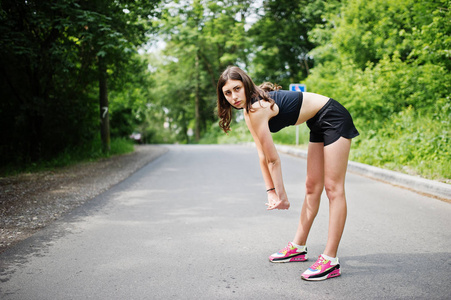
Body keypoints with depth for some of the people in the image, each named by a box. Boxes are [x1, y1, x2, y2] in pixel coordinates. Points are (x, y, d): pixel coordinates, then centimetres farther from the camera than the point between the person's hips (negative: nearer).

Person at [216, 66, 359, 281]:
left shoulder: (257, 109, -27)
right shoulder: (249, 108, 0)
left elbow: (273, 160, -20)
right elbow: (263, 157, 1)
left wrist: (282, 196, -10)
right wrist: (271, 192, 0)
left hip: (335, 119, -9)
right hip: (319, 126, 10)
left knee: (333, 188, -11)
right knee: (312, 187, 13)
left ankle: (330, 260, -10)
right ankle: (298, 247, 23)